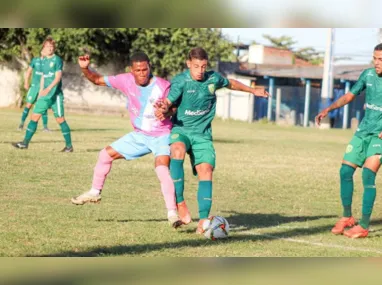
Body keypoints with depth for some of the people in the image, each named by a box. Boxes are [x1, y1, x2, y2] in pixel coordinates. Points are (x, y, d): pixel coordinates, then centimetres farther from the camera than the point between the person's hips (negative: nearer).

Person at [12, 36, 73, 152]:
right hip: (44, 95, 7)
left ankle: (69, 146, 4)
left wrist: (48, 88, -30)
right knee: (34, 116, 2)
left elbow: (58, 77, -18)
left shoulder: (57, 60, -8)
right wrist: (41, 91, 19)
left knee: (60, 119, -4)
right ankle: (25, 142, 4)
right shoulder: (44, 61, 13)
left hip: (56, 94, -7)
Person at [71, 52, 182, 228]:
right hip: (139, 135, 6)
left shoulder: (163, 86, -22)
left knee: (162, 169, -29)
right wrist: (85, 69, -20)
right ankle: (94, 193, 30)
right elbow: (98, 80, -2)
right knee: (106, 154, 11)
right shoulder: (126, 81, -10)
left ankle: (172, 213, -25)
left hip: (161, 136, -6)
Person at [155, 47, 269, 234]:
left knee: (206, 170, -14)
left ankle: (203, 219, -13)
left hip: (203, 134, 4)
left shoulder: (213, 78, 1)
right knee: (177, 150, -36)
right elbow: (167, 102, -20)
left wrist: (253, 91, 32)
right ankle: (180, 203, -30)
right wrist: (162, 109, -44)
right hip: (181, 129, -4)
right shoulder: (180, 81, -11)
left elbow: (231, 84, 22)